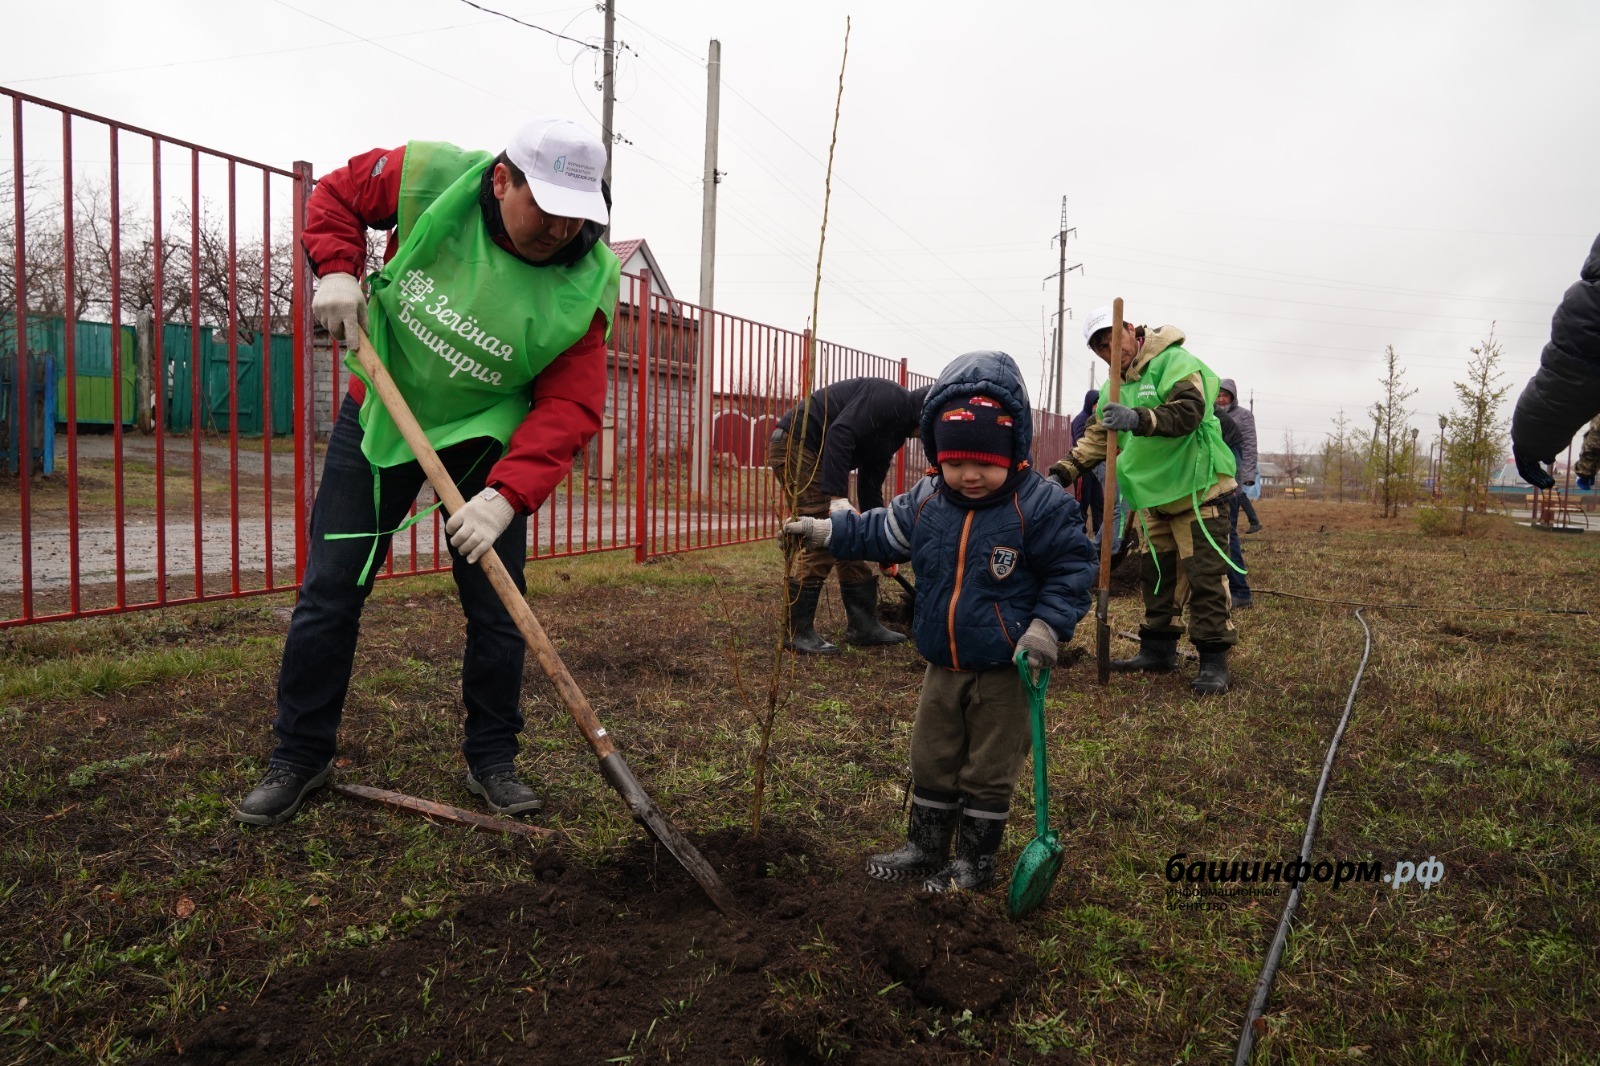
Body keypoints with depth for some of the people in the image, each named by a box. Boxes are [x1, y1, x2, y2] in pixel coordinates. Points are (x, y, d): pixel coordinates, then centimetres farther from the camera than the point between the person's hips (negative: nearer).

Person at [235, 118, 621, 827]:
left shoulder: (584, 285, -22)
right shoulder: (427, 179, -20)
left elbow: (569, 407, -26)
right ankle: (299, 755, 22)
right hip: (380, 417, 1)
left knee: (497, 607, 1)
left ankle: (491, 761, 21)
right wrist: (337, 268, -19)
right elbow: (336, 195, 0)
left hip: (485, 439, 0)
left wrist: (506, 494, -39)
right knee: (330, 591, 4)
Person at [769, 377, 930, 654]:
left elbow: (870, 488, 20)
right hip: (794, 444, -10)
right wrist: (838, 496, -30)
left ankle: (864, 625, 17)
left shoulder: (894, 432, 16)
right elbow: (840, 433, -27)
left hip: (815, 455, 10)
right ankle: (798, 632, -2)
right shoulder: (889, 398, -14)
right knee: (824, 540, -11)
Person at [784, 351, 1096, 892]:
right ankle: (924, 848, 34)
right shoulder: (923, 502, -3)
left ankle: (974, 862, 26)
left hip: (1004, 670, -5)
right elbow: (881, 534, 12)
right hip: (943, 666, 5)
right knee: (931, 762, 17)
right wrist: (826, 531, 6)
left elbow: (1073, 568, -10)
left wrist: (1049, 625, -21)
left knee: (988, 771, 9)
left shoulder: (1041, 505, -16)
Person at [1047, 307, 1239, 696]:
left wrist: (1139, 419, -44)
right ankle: (1158, 651, 24)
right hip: (1156, 495, 9)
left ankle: (1214, 662, -1)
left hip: (1198, 489, -8)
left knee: (1204, 577, -8)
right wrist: (1064, 472, -1)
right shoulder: (1114, 387, 12)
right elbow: (1097, 437, 12)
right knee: (1156, 575, 14)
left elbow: (1188, 411, -29)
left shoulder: (1174, 361, -14)